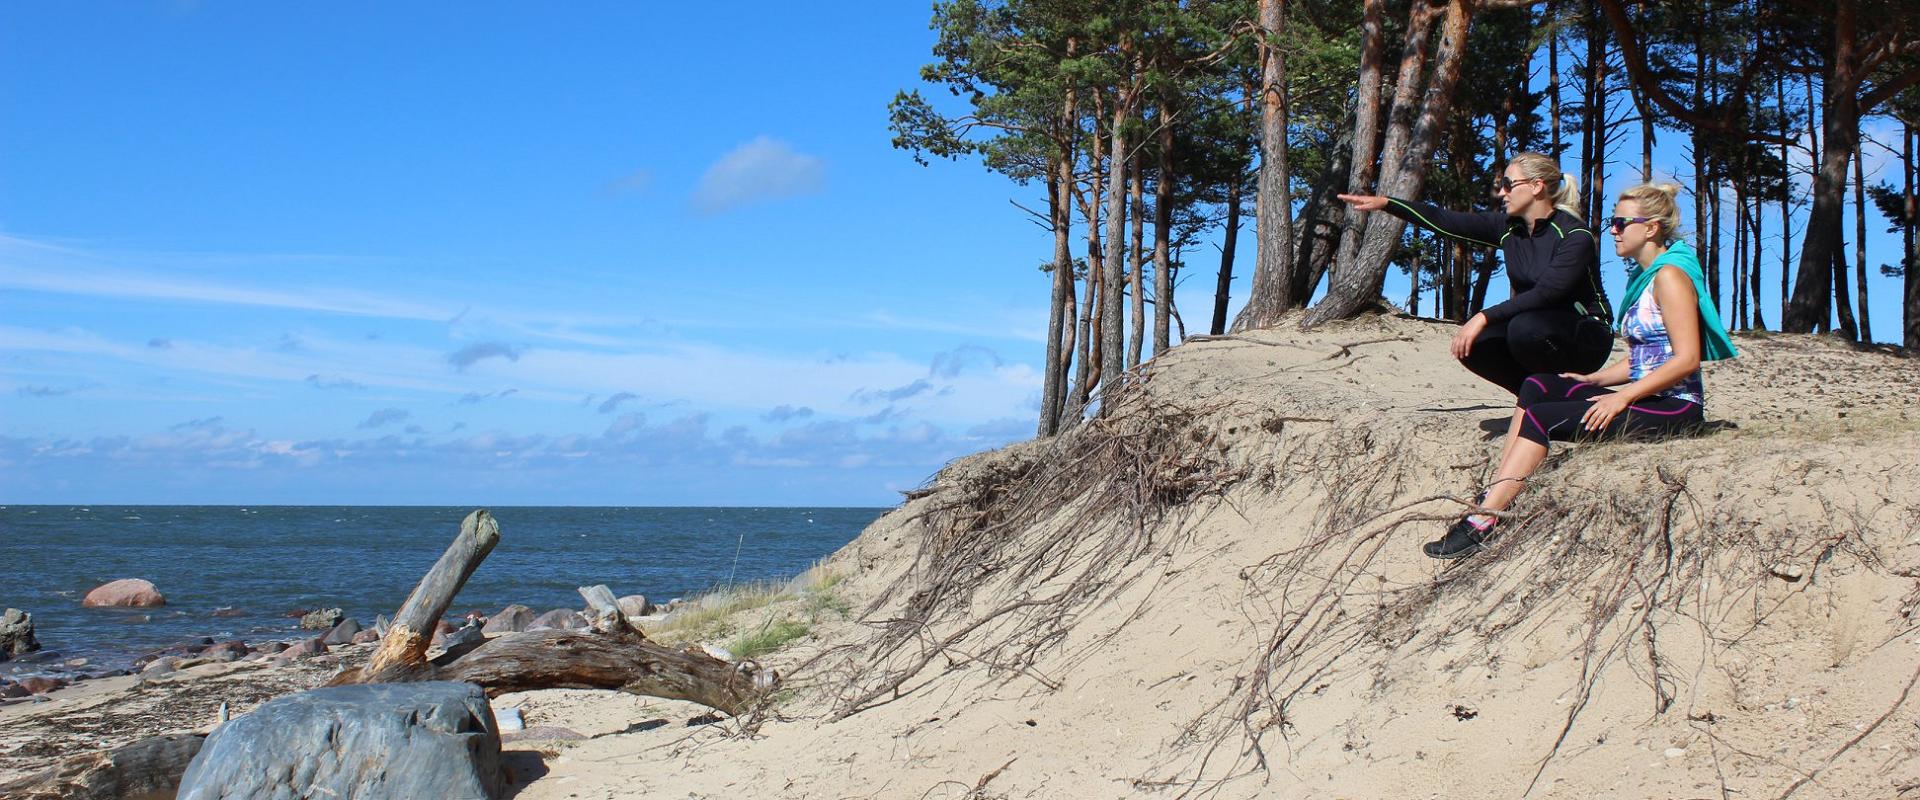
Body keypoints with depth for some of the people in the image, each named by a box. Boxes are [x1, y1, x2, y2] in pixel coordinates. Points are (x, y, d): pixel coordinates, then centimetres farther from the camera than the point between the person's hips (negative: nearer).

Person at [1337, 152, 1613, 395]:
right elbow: (1445, 221, -2)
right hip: (1531, 323, 6)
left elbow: (1545, 294, -30)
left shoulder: (1576, 236, -19)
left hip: (1585, 338, -6)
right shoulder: (1508, 227, 0)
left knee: (1525, 327, -36)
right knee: (1472, 344, -18)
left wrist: (1484, 317, -34)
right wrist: (1385, 203, -9)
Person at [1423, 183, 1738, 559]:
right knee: (1537, 386, -2)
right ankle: (1494, 494, -12)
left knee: (1541, 416, -19)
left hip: (1674, 407, -9)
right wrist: (1595, 380, 7)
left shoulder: (1670, 275, -11)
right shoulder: (1643, 275, 19)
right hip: (1646, 399, 9)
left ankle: (1483, 522, -23)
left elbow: (1687, 359, -20)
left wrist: (1622, 396, -22)